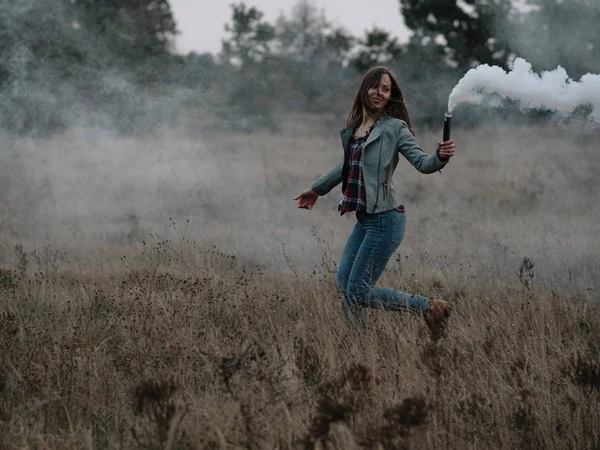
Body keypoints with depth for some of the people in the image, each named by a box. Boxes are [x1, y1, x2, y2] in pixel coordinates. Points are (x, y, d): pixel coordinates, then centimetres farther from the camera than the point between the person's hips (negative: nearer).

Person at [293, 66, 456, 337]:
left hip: (384, 220, -7)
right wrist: (317, 189, 39)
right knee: (343, 285, 6)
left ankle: (429, 308, 3)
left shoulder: (394, 128, -8)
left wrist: (440, 157, -37)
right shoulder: (354, 127, 11)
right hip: (364, 220, 7)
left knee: (357, 293, -8)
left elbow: (422, 163, -15)